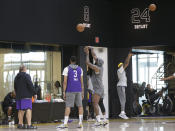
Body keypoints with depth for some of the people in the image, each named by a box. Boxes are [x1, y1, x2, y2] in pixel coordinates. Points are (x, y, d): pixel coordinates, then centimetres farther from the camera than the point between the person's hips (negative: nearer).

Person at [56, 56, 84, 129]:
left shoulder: (66, 69, 0)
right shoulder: (80, 69, 11)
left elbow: (65, 81, -5)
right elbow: (81, 81, 11)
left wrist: (64, 92, -3)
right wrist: (82, 92, 15)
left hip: (70, 90, -3)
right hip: (78, 90, 3)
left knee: (68, 106, -4)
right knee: (80, 106, 8)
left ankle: (65, 123, -10)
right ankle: (80, 123, 5)